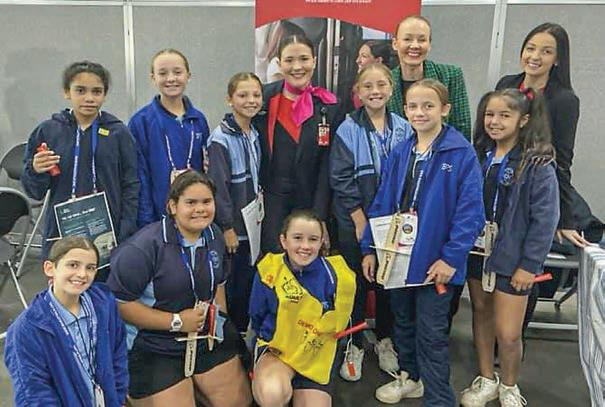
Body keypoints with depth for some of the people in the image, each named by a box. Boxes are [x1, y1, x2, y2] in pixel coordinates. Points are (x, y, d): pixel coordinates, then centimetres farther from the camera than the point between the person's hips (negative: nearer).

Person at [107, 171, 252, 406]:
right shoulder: (144, 247, -21)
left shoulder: (214, 235, 2)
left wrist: (220, 319, 3)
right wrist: (176, 322, -20)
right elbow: (119, 303, -24)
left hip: (208, 340, 7)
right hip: (154, 350, -6)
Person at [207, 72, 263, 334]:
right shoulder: (221, 138, -15)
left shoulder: (255, 135, 9)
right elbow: (218, 186, -17)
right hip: (233, 226, -7)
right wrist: (227, 227, -16)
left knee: (248, 279, 14)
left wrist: (260, 198, 13)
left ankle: (242, 332, 29)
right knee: (233, 285, 2)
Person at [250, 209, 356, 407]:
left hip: (318, 356, 2)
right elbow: (256, 317, 4)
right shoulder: (269, 271, -13)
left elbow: (338, 322, 5)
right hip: (275, 349, -2)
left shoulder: (334, 275, -13)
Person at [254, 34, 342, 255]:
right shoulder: (263, 99, 0)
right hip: (270, 206, 0)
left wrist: (320, 219, -6)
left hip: (311, 205, 1)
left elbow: (327, 168, -2)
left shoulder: (329, 106, 1)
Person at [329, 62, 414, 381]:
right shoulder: (348, 129, -7)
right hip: (354, 220, -2)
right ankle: (353, 346, 25)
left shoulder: (404, 129, 0)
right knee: (355, 283, 8)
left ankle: (385, 339, 34)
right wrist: (361, 220, -12)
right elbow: (340, 178, -10)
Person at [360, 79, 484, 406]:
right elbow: (381, 203, 8)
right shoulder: (400, 153, 5)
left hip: (435, 261, -6)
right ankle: (409, 376, 43)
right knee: (403, 322, 21)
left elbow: (470, 211, -15)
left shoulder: (461, 154, -11)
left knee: (430, 334, 3)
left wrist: (451, 257, -18)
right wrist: (370, 248, 5)